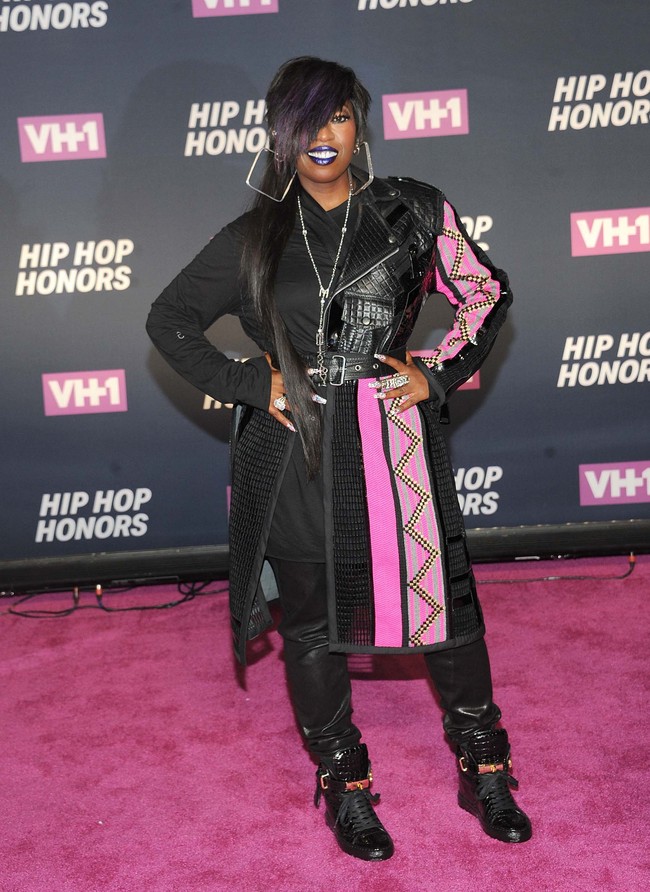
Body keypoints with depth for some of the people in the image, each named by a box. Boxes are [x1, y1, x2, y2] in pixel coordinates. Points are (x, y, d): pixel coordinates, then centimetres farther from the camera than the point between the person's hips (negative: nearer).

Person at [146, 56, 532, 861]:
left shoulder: (411, 212, 3)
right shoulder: (254, 240, 4)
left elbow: (486, 294, 12)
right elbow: (169, 320, 11)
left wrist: (438, 374, -1)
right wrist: (246, 384, -1)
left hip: (395, 442, 0)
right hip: (296, 452, 1)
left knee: (443, 599, 6)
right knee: (312, 625, 10)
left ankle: (484, 771, 28)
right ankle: (344, 784, 31)